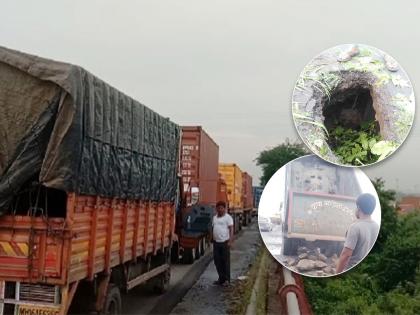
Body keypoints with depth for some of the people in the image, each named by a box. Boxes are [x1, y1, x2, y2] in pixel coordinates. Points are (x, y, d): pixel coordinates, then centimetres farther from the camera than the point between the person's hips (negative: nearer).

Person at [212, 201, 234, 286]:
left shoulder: (228, 217, -5)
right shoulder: (215, 217, 14)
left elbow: (231, 229, -10)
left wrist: (230, 241, -18)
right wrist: (212, 239, 13)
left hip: (225, 242, -6)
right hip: (216, 242, 6)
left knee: (226, 261, -1)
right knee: (217, 261, 9)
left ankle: (227, 280, 7)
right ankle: (221, 278, 20)